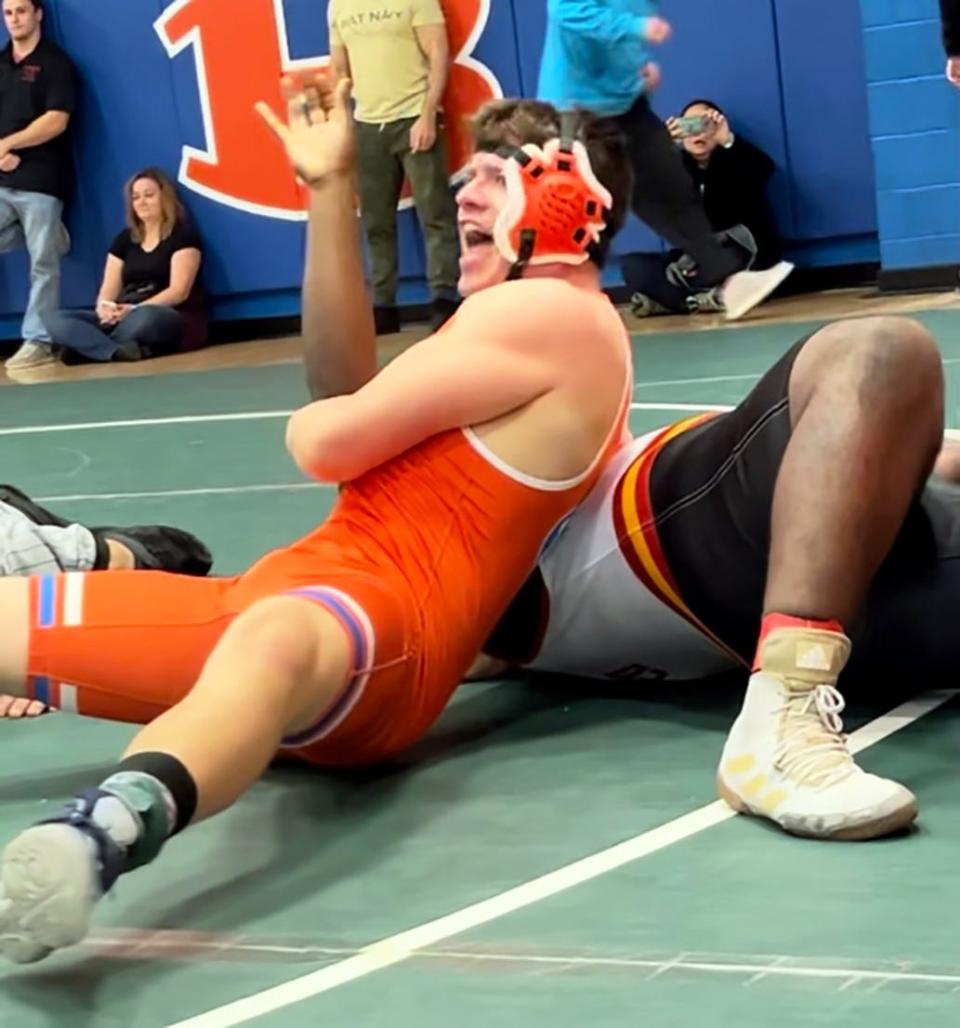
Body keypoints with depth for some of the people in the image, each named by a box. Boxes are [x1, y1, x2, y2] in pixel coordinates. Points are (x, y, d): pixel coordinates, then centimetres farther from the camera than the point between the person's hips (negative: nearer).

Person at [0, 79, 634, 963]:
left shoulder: (557, 313, -7)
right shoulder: (526, 321, 26)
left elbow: (330, 441, -8)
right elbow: (348, 384, 27)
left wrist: (311, 422, 17)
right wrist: (331, 192, 23)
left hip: (381, 618, -11)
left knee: (271, 644, -48)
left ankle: (101, 833, -77)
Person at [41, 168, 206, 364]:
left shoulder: (182, 235, 0)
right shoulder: (124, 239, 18)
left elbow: (179, 291, -10)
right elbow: (109, 289, 11)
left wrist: (135, 309, -25)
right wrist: (104, 308, -15)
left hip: (173, 320, -6)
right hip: (124, 318, 6)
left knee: (143, 319, -44)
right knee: (53, 321, -17)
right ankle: (118, 352, -38)